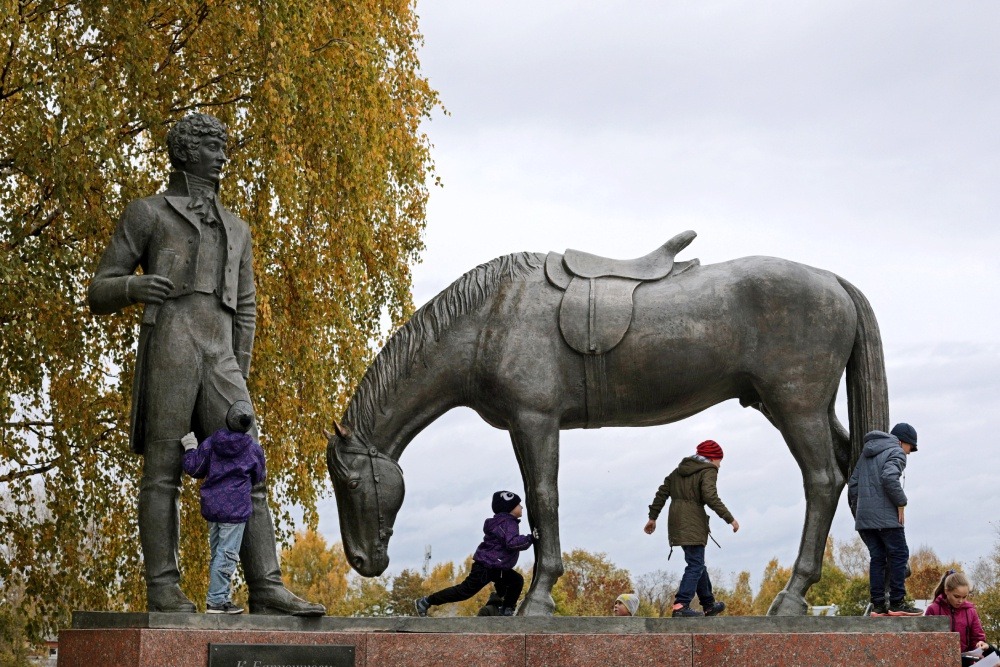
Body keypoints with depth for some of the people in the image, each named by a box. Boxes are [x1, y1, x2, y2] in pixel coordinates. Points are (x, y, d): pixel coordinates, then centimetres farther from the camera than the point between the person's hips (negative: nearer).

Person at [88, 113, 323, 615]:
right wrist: (134, 286, -17)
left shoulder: (235, 229, 27)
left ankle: (266, 589, -10)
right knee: (163, 471, -8)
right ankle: (163, 589, -6)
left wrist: (239, 379, 16)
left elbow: (245, 311, 26)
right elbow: (99, 296, 7)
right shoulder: (145, 214, 12)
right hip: (167, 349, -5)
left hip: (219, 360, 5)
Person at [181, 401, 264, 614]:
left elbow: (193, 468, 4)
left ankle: (221, 597, 18)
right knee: (227, 554, -4)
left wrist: (190, 448, 20)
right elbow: (258, 477, 9)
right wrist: (263, 473, 31)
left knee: (216, 553, 13)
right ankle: (217, 600, -8)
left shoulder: (211, 442, 2)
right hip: (235, 509, -5)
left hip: (211, 507, 5)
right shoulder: (253, 449, -4)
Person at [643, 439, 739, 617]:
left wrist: (652, 517, 18)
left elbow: (662, 492, 16)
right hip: (693, 522, -8)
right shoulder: (708, 471, -4)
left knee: (698, 563, 18)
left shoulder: (680, 470, 19)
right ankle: (681, 606, -20)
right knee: (695, 564, -8)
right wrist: (729, 519, -16)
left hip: (676, 521, 8)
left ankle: (709, 604, 28)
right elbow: (710, 497, -19)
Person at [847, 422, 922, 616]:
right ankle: (897, 603, -6)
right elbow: (889, 478, -21)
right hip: (885, 516, -8)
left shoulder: (867, 453, 23)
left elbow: (853, 483, 21)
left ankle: (878, 605, 5)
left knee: (877, 557, 9)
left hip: (864, 517, 8)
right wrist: (901, 503, -11)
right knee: (899, 555, -2)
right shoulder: (896, 452, -2)